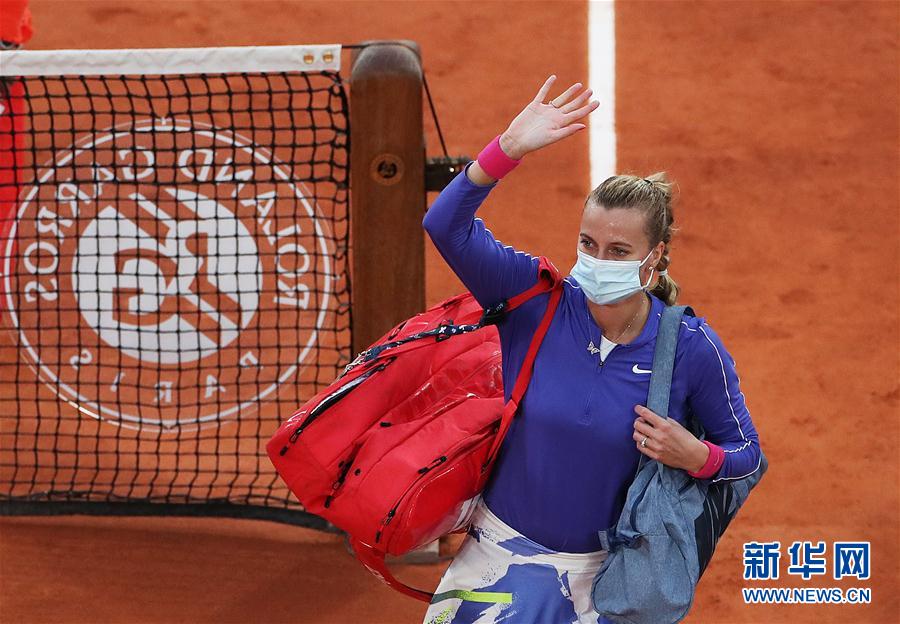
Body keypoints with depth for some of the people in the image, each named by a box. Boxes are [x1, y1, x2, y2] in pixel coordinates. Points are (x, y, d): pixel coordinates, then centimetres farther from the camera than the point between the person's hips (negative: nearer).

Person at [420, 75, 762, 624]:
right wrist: (510, 148, -32)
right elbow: (447, 226, -22)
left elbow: (747, 452, -2)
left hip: (603, 574, -1)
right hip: (503, 553, 1)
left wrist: (695, 456, -23)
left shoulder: (692, 348, -14)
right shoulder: (540, 300, -12)